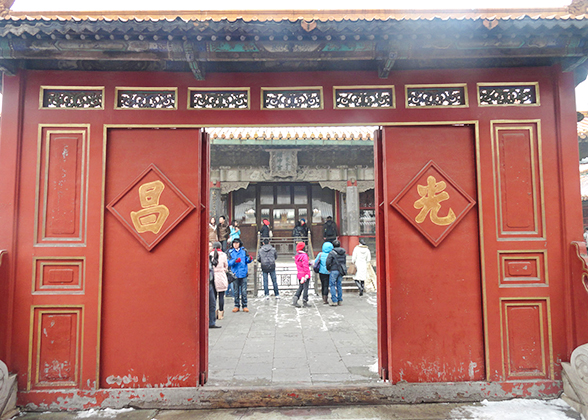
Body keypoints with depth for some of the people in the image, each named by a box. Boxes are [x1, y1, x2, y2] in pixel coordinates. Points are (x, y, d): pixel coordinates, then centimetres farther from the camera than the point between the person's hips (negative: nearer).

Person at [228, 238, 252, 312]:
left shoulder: (244, 250, 3)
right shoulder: (230, 252, 2)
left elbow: (247, 260, 5)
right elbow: (229, 263, -5)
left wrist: (249, 259, -17)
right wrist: (235, 261, -22)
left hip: (243, 273, 0)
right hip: (235, 274, 1)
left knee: (244, 291, 1)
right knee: (236, 291, 9)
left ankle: (244, 306, 10)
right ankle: (236, 306, 18)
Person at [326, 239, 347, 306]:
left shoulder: (332, 253, -12)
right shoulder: (344, 253, 9)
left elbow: (328, 262, -15)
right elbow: (344, 262, 13)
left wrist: (328, 268, 1)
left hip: (334, 271, -6)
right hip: (341, 271, 6)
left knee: (332, 285, 2)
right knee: (339, 285, 13)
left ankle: (334, 301, -2)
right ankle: (339, 301, 15)